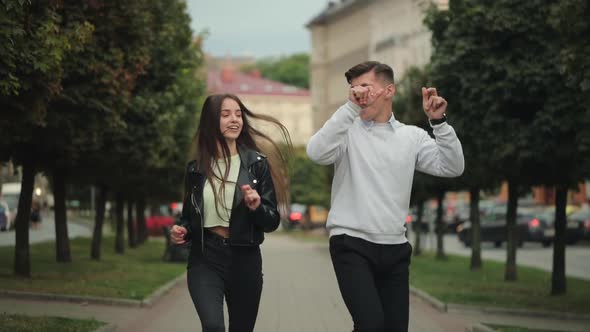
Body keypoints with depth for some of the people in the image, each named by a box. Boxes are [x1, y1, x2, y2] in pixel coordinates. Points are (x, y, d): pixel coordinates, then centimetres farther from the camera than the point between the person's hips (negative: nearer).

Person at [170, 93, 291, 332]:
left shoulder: (257, 163, -1)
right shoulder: (196, 168, 4)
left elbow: (272, 222, 0)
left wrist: (256, 207, -20)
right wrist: (181, 231, -4)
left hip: (244, 261, 0)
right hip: (204, 260, 0)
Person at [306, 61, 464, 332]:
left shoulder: (412, 136, 9)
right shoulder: (348, 131, -1)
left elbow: (452, 167, 1)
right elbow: (317, 152, -20)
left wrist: (439, 122, -10)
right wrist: (351, 106, -22)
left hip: (395, 248, 4)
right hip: (352, 244, -4)